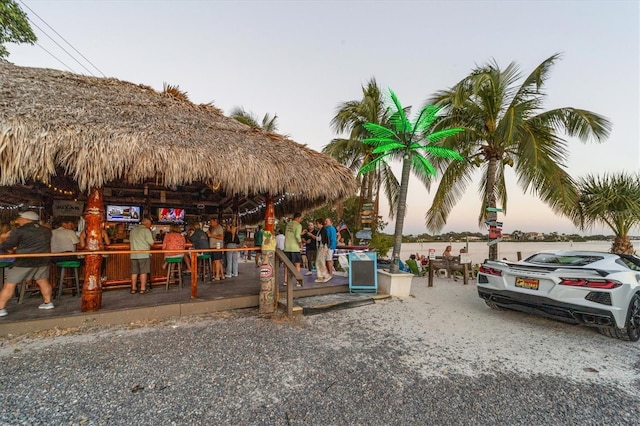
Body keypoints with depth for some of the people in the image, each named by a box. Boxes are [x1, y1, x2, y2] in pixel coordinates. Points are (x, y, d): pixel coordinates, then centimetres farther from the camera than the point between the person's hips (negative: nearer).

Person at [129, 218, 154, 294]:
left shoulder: (133, 230, 14)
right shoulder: (146, 230, -7)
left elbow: (130, 242, 18)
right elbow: (151, 243, -10)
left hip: (133, 255, 6)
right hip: (144, 254, -6)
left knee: (134, 272, 11)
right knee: (143, 272, 0)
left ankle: (133, 288, 16)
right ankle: (143, 289, 3)